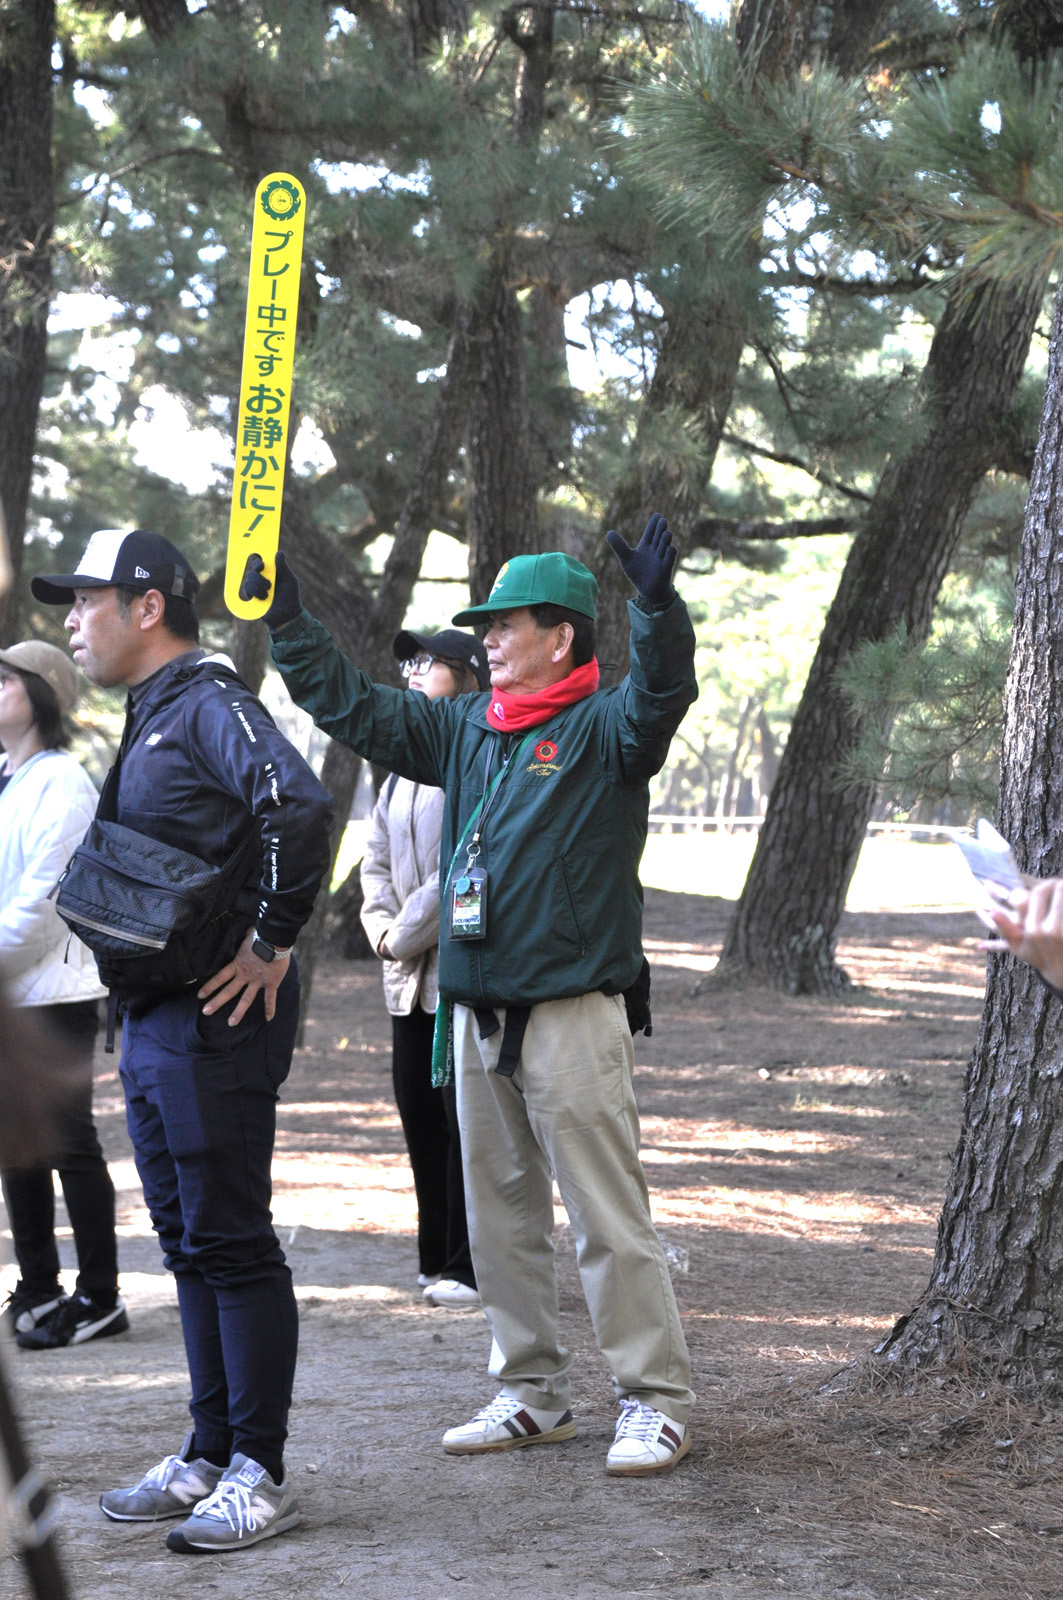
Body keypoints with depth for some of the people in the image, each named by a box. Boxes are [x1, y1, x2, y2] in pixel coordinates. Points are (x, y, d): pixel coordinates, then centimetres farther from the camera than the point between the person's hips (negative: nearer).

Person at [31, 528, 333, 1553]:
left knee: (229, 1241, -5)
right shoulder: (149, 717, 17)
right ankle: (209, 1457, 21)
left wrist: (272, 944, -24)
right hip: (152, 1017, 10)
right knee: (188, 1241, 13)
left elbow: (299, 804, -30)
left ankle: (260, 1476, 1)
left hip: (217, 1017, -10)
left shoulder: (209, 704, -13)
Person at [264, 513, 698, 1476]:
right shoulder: (462, 732, 14)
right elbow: (351, 706, 20)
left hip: (574, 1015, -7)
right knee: (501, 1214, 13)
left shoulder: (602, 729, -6)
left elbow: (662, 694, -26)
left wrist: (658, 602, -42)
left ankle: (656, 1401, -1)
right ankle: (533, 1392, 22)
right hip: (477, 1015, 8)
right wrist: (287, 619, 17)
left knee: (610, 1217, -6)